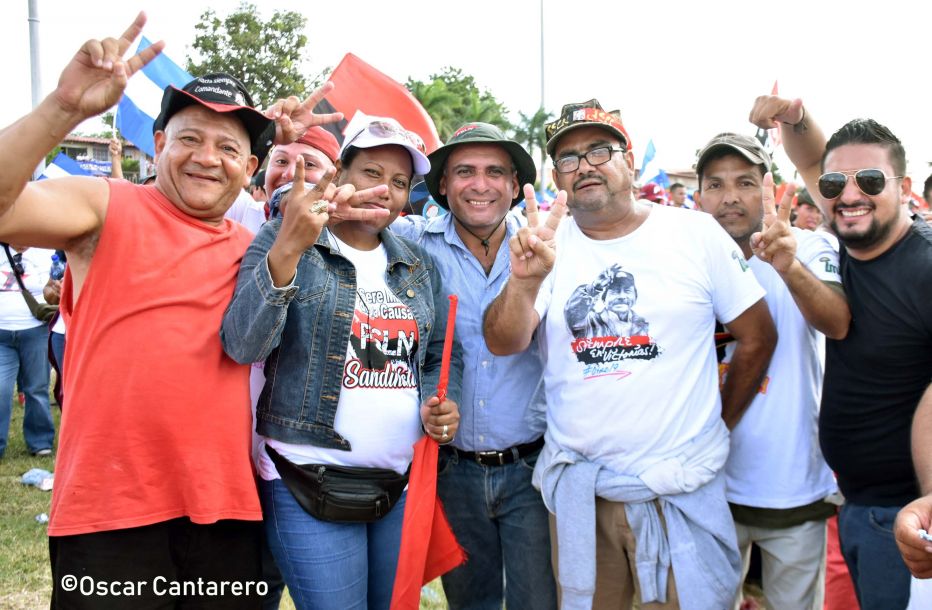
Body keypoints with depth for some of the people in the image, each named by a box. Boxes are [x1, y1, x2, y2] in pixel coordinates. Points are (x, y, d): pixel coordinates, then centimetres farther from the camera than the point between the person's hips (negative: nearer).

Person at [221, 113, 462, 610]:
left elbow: (441, 356, 18)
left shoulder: (419, 266, 11)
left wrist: (440, 403, -5)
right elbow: (244, 346, -17)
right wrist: (288, 248, -31)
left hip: (402, 486, 6)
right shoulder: (281, 241, -5)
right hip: (309, 484, -5)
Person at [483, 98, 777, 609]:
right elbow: (504, 343, -13)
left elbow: (757, 337, 6)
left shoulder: (697, 235, -3)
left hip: (682, 489, -1)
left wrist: (720, 422, 10)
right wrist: (524, 282, -32)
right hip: (577, 489, 2)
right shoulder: (546, 243, 0)